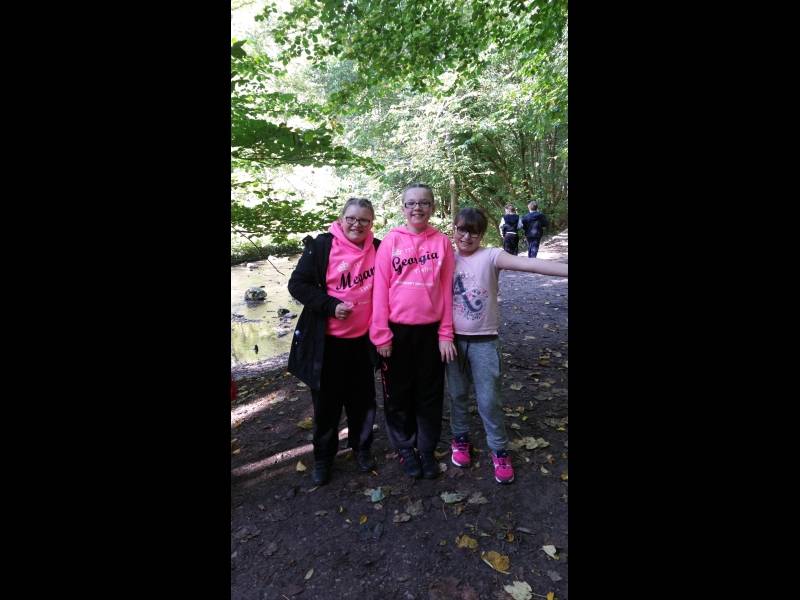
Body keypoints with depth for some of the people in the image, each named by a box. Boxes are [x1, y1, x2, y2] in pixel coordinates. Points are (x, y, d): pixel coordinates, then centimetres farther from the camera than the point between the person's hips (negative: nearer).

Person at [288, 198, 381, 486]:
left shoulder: (378, 249, 0)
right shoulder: (321, 246, -9)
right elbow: (298, 284, -8)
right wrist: (331, 305, -19)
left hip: (363, 339, 3)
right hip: (327, 341, -2)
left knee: (363, 399, 15)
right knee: (327, 401, 11)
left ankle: (361, 447, 38)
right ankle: (323, 457, 31)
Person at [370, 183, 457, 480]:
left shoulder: (442, 242, 1)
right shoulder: (391, 240, -3)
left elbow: (446, 289, 2)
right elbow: (380, 288, -4)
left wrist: (446, 334, 0)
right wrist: (381, 334, -7)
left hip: (431, 331, 1)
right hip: (397, 331, -1)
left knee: (430, 394, 13)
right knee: (398, 393, 12)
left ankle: (427, 449, 32)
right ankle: (405, 448, 32)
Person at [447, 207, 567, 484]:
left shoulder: (490, 256, -10)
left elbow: (527, 263, -25)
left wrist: (565, 269, -39)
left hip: (484, 341, -3)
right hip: (454, 338, 3)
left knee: (489, 400, 4)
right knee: (457, 394, 16)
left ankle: (499, 451, 25)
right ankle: (460, 438, 38)